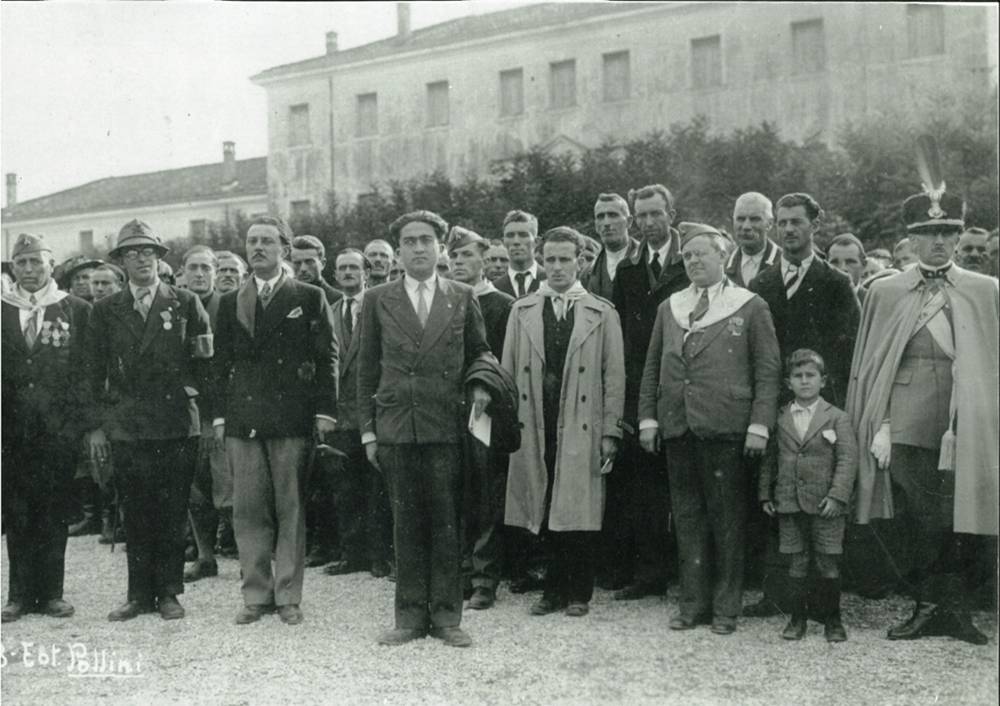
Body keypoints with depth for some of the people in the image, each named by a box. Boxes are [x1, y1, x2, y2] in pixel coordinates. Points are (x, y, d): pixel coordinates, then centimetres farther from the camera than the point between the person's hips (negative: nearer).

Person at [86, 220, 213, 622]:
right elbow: (94, 373, 9)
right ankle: (140, 594, 16)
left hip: (176, 425, -1)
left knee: (173, 513, 3)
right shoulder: (106, 310, 9)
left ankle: (169, 592, 14)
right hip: (125, 426, 1)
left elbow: (206, 360, 6)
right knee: (136, 514, 6)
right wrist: (95, 425, 4)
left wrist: (197, 393, -1)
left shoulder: (185, 303, 5)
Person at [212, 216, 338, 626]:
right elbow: (221, 363, 14)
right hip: (242, 419, 3)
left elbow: (327, 358, 2)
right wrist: (219, 416, 6)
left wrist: (325, 411, -5)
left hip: (292, 419, -3)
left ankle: (288, 596, 10)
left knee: (291, 510, 2)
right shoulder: (230, 303, 15)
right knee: (248, 510, 3)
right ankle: (256, 595, 12)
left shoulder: (310, 298, 6)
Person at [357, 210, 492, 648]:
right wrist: (367, 429, 5)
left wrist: (481, 382, -4)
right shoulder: (377, 300, 8)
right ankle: (410, 616, 14)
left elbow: (479, 351, 17)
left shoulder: (462, 297, 8)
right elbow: (367, 369, 9)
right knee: (406, 524, 5)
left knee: (447, 523, 2)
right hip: (395, 427, 0)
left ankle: (446, 616, 12)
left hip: (447, 426, 0)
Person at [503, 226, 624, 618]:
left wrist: (610, 432, -2)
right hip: (534, 428, 2)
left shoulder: (602, 313, 6)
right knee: (544, 512, 2)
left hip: (581, 430, -1)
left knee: (580, 511, -1)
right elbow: (508, 371, 11)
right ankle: (554, 589, 15)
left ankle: (578, 593, 13)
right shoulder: (521, 311, 11)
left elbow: (614, 377, 4)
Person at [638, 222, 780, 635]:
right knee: (687, 516, 7)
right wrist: (648, 417, 7)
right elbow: (652, 367, 17)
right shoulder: (669, 308, 15)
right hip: (676, 427, 4)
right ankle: (693, 604, 16)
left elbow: (767, 370, -1)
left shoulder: (750, 307, 3)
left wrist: (759, 425, -9)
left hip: (725, 427, -4)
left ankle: (726, 608, 11)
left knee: (727, 519, 1)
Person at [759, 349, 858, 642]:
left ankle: (832, 620, 16)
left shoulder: (837, 418, 2)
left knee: (828, 565, 1)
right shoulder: (779, 419, 9)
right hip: (789, 505, 2)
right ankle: (797, 617, 17)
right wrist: (765, 494, 8)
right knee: (796, 565, 5)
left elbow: (847, 459, -5)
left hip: (824, 506, -2)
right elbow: (769, 459, 14)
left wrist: (837, 495, -14)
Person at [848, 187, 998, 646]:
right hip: (907, 426, -1)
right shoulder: (885, 292, 8)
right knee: (925, 522, -1)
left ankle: (933, 608, 15)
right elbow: (870, 365, 7)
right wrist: (879, 427, 0)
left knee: (953, 521, 1)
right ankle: (944, 609, 12)